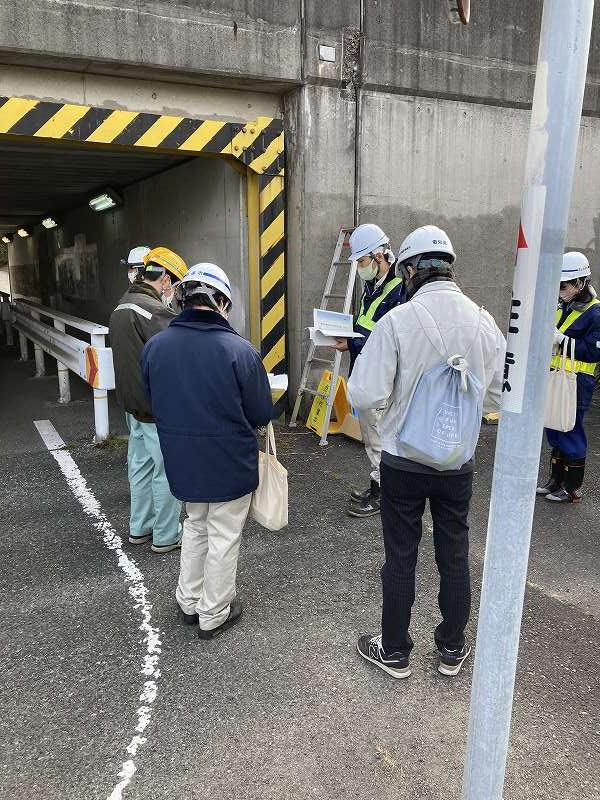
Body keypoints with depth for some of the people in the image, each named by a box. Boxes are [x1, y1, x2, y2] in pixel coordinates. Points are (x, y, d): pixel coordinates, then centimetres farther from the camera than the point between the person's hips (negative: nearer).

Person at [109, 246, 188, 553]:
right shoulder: (155, 311, -21)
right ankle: (166, 536, 16)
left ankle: (139, 528, 33)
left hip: (132, 403, 10)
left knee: (140, 464, 19)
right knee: (167, 470, 4)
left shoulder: (120, 307, 11)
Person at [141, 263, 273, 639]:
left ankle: (189, 601, 39)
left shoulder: (155, 346, -8)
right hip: (230, 463, -4)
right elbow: (262, 414, -12)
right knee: (223, 537, 14)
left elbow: (153, 403, 4)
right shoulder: (240, 350, -20)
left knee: (196, 526, 26)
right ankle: (214, 615, 30)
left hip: (181, 461, 5)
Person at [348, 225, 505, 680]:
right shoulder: (484, 322, -6)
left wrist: (362, 363, 0)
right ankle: (452, 649, 36)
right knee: (455, 555, 18)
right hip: (459, 462, 3)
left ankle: (395, 652, 30)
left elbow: (365, 396, -19)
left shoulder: (398, 321, -18)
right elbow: (499, 398, 3)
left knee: (401, 557, 12)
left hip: (404, 462, -3)